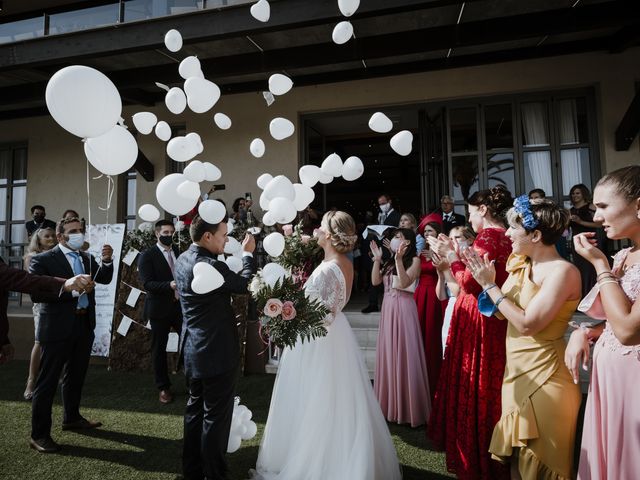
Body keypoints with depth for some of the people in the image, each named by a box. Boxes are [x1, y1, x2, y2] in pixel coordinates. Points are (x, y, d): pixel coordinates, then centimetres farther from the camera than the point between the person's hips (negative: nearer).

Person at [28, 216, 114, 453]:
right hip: (58, 328, -6)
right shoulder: (43, 260, -9)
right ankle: (39, 434, 15)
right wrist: (70, 289, -23)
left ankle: (72, 418, 36)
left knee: (76, 376, 19)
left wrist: (106, 261, -13)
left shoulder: (86, 258, 9)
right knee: (48, 380, 3)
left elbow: (104, 279, 4)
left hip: (84, 326, 7)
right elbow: (36, 294, -18)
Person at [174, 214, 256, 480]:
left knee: (195, 408, 22)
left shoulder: (182, 260, 2)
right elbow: (246, 284, -12)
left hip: (192, 349, 9)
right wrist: (248, 254, 1)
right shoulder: (211, 266, -26)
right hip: (217, 351, -9)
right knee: (216, 414, 7)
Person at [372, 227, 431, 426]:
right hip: (387, 309, 7)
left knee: (404, 355, -1)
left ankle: (407, 407, 12)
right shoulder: (389, 261, 14)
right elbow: (375, 281, 6)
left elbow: (404, 282, -19)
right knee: (389, 354, 12)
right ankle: (389, 402, 27)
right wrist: (377, 259, 1)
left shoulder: (414, 260, -5)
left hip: (403, 309, -7)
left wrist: (399, 259, -24)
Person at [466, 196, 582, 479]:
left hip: (543, 378, -7)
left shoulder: (563, 271, -18)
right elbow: (501, 312, 3)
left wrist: (490, 286, -18)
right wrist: (487, 281, -9)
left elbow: (528, 324, -24)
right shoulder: (521, 265, 5)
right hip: (516, 372, 7)